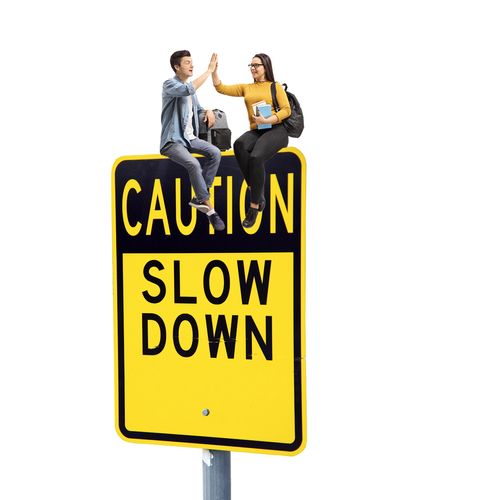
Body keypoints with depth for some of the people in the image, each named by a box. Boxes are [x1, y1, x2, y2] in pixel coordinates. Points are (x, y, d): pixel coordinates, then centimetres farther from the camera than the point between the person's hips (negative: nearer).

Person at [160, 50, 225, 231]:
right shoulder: (170, 84, -12)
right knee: (193, 164, -31)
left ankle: (200, 198, -10)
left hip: (190, 138, 8)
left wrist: (208, 111, -2)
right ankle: (210, 210, -22)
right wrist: (209, 70, -26)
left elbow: (197, 109, 23)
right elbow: (188, 90, -33)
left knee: (215, 153, -18)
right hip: (173, 141, -8)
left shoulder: (190, 87, 14)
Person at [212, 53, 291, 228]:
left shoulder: (276, 87, 9)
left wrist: (267, 120, -14)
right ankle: (258, 194, -27)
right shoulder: (246, 88, 20)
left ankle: (254, 206, -22)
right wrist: (214, 70, 3)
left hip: (276, 130, -4)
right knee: (239, 145, -34)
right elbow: (221, 88, 15)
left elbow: (286, 110, 0)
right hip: (255, 132, 4)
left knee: (256, 157, -34)